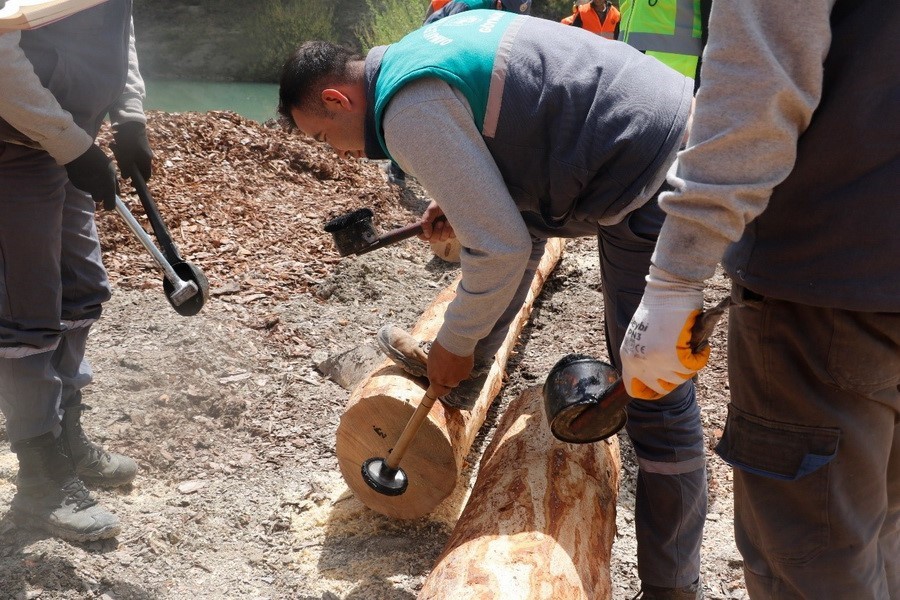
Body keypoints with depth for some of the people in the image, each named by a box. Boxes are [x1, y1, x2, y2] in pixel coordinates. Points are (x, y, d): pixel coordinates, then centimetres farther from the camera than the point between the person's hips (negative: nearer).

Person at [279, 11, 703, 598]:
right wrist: (460, 197, 27)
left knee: (655, 394, -4)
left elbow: (501, 249, -19)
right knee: (512, 208, 30)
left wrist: (454, 344, -4)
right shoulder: (428, 41, 13)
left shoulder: (409, 112, -17)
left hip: (648, 175, -11)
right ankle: (463, 367, 45)